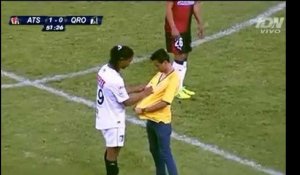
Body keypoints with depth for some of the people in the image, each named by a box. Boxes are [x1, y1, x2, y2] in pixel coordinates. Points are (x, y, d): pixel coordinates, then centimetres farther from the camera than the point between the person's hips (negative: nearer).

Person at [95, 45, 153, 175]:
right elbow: (127, 101, -18)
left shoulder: (105, 69, -1)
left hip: (104, 117, 9)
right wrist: (144, 94, -6)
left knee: (110, 149, 22)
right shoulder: (115, 79, -29)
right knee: (113, 151, 4)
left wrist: (137, 88, 5)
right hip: (113, 120, -9)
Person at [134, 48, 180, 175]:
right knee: (154, 150, 21)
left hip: (161, 122, -9)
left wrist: (143, 110, -18)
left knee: (165, 153, -1)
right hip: (151, 119, 9)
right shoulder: (160, 74, 7)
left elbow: (164, 103, -23)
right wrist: (139, 104, -7)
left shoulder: (173, 79, -20)